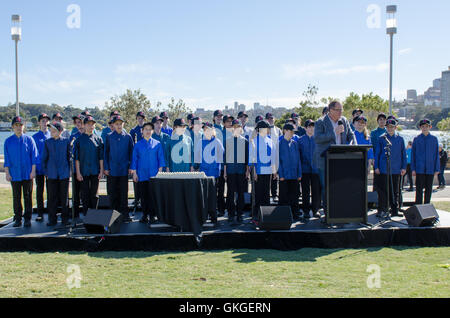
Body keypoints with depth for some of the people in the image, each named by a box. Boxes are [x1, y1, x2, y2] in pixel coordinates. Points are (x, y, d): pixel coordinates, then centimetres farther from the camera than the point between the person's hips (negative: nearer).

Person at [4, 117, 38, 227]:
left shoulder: (29, 139, 2)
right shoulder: (8, 141, 6)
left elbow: (34, 156, 1)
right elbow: (7, 159, 6)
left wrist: (33, 171, -5)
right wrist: (7, 173, 0)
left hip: (27, 174, -1)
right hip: (14, 174, 1)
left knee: (28, 196, 2)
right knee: (16, 197, 6)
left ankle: (27, 219, 9)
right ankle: (17, 219, 14)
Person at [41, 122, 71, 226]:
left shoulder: (66, 141, 1)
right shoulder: (47, 142, 5)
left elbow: (69, 156, 7)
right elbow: (44, 157, 9)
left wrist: (68, 169, 4)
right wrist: (45, 170, 4)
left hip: (64, 173, -1)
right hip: (52, 174, 1)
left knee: (64, 197, 5)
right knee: (52, 197, 3)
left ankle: (65, 218, 14)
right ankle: (52, 219, 11)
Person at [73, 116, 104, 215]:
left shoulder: (98, 139, 6)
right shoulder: (79, 139, 2)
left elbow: (101, 157, 6)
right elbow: (76, 158, 1)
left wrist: (101, 171, 0)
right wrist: (78, 172, -5)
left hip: (95, 172, 1)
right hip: (84, 172, -1)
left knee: (94, 194, 7)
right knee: (85, 194, 3)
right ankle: (86, 215, 12)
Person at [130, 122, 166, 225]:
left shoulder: (157, 144, 5)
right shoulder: (138, 145, 7)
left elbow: (160, 158, 5)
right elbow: (134, 159, 9)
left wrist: (160, 171, -2)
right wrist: (134, 173, 3)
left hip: (153, 174, -1)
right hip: (141, 174, 1)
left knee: (152, 195, -5)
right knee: (144, 196, 4)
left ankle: (152, 216, 2)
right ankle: (145, 215, 13)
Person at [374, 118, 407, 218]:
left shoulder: (400, 139, 8)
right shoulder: (381, 138, 5)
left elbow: (403, 154, 10)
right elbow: (377, 153, 6)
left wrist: (404, 167, 4)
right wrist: (376, 167, -1)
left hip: (396, 169, 1)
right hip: (383, 169, -1)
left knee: (395, 191, 8)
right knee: (383, 190, -4)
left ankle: (395, 210, 16)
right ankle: (383, 210, 2)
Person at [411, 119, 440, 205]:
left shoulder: (434, 139, 5)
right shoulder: (416, 139, 3)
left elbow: (437, 155, 7)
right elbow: (413, 155, 4)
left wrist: (437, 169, 2)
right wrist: (413, 169, -2)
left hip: (430, 169, 1)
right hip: (420, 169, -1)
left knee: (429, 189, 7)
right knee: (419, 189, -1)